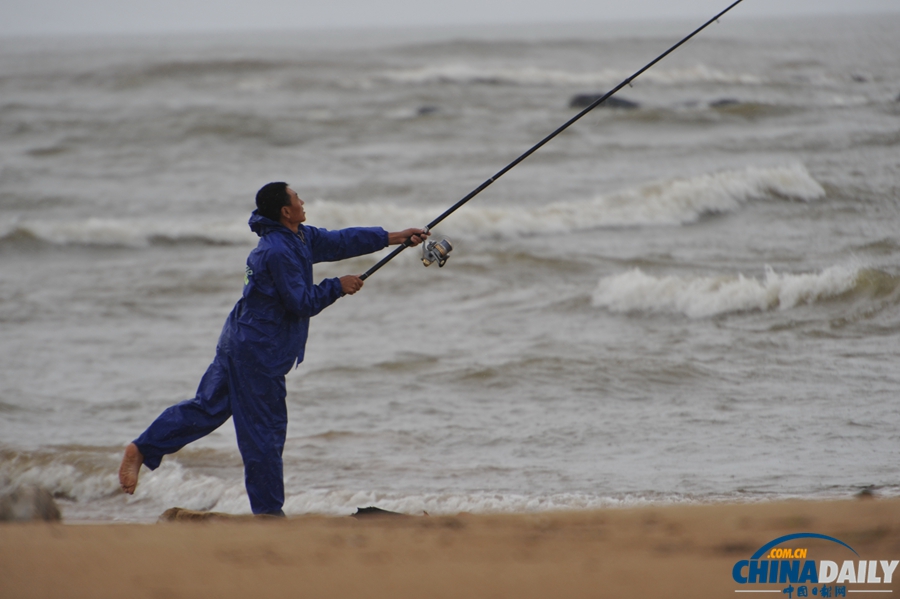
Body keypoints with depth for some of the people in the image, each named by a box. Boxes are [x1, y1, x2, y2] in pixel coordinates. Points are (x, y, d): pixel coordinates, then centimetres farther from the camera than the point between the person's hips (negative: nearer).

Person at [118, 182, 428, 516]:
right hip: (259, 351, -10)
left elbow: (338, 241, 15)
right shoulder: (278, 252, -22)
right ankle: (268, 512, 7)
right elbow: (302, 303, -22)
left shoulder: (301, 238, 8)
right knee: (265, 429, -1)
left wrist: (394, 237, 16)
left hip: (240, 341, 10)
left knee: (207, 407, 15)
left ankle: (142, 450, 15)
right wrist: (338, 287, -9)